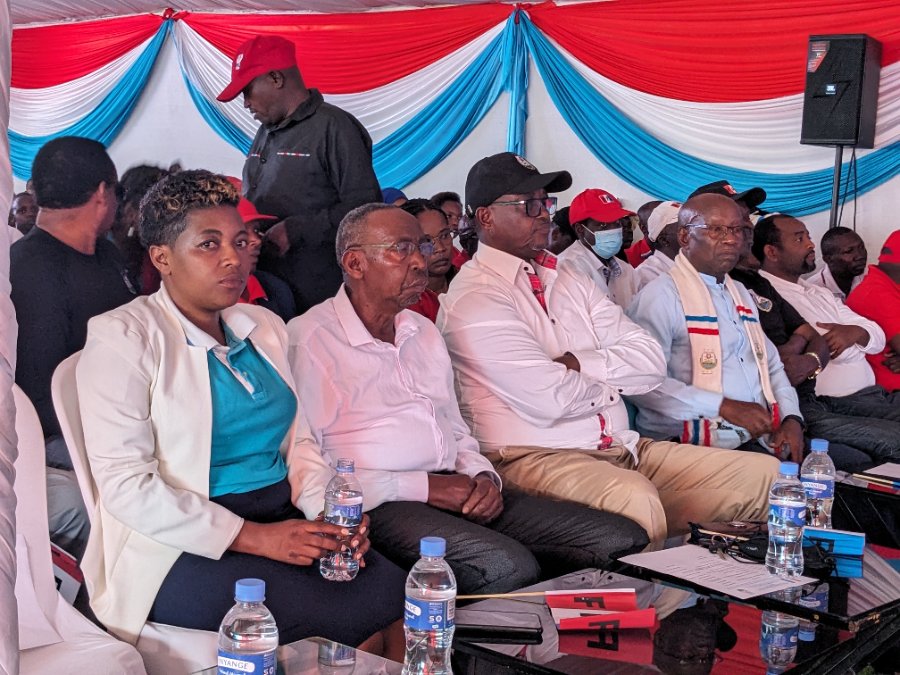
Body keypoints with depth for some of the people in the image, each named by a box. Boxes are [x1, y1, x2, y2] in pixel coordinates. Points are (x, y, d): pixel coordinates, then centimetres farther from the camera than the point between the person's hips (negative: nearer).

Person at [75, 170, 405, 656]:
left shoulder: (264, 327, 14)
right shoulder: (124, 337, -5)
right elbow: (126, 485, -13)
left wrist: (329, 514, -5)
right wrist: (254, 538, -19)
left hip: (283, 523, 6)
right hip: (183, 547, -6)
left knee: (404, 595, -19)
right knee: (365, 610, -24)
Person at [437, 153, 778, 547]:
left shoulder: (569, 281, 18)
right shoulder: (473, 298, -6)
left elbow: (651, 360, 8)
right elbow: (549, 398, -17)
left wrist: (579, 364, -8)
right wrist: (613, 382, 3)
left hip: (622, 448, 8)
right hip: (533, 457, -8)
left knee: (766, 475, -3)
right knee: (635, 497, -38)